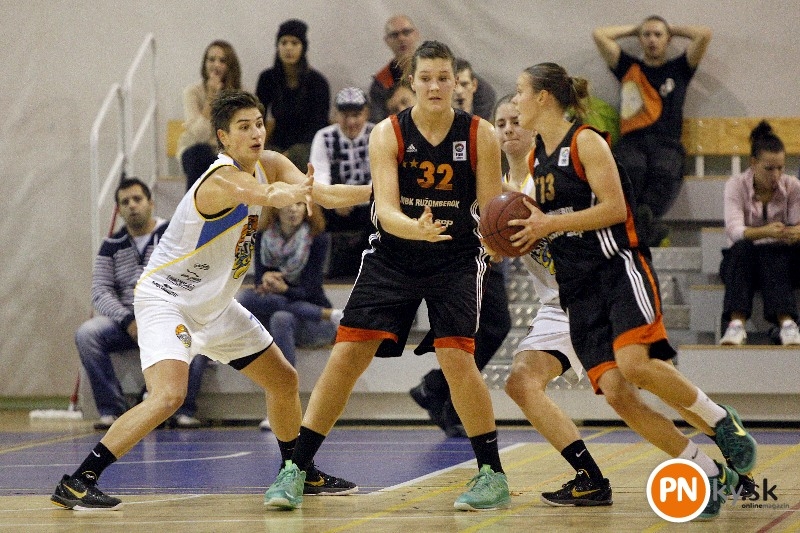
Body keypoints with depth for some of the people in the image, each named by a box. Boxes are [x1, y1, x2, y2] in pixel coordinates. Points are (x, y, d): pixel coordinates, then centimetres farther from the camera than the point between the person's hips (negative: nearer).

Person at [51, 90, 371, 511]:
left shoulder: (269, 165, 1)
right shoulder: (222, 179, -26)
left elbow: (322, 195, -1)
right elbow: (271, 197, -47)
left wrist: (381, 188, -10)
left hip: (214, 305, 10)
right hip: (165, 298, -9)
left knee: (284, 381, 15)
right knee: (169, 395, -28)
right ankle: (75, 483, -26)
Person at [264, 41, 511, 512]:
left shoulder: (479, 135, -9)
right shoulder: (388, 134, -11)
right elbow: (386, 209, -21)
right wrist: (417, 229, -42)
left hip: (456, 260, -1)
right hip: (393, 258, 1)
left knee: (456, 355, -18)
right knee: (347, 355, -6)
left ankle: (494, 477, -5)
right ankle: (296, 472, 4)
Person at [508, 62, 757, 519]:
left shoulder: (586, 142, -6)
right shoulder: (537, 158, 17)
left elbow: (614, 208, -15)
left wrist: (550, 224, -16)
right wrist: (530, 235, 8)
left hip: (619, 267, -7)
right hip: (579, 285, 7)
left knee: (633, 363, -29)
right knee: (614, 391, -10)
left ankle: (721, 421, -5)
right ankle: (710, 473, -3)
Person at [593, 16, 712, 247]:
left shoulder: (679, 69, 25)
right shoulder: (628, 68, 26)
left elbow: (704, 34, 15)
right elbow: (599, 35, 22)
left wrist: (673, 30, 30)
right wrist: (634, 29, 33)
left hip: (667, 143, 0)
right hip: (631, 142, 0)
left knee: (665, 171, -36)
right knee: (631, 168, -37)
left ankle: (645, 214, -57)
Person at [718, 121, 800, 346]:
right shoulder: (737, 185, -7)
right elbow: (734, 230, -22)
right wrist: (765, 232, -44)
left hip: (779, 261, 1)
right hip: (740, 261, -1)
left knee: (772, 252, -35)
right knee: (742, 247, -35)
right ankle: (737, 323, -51)